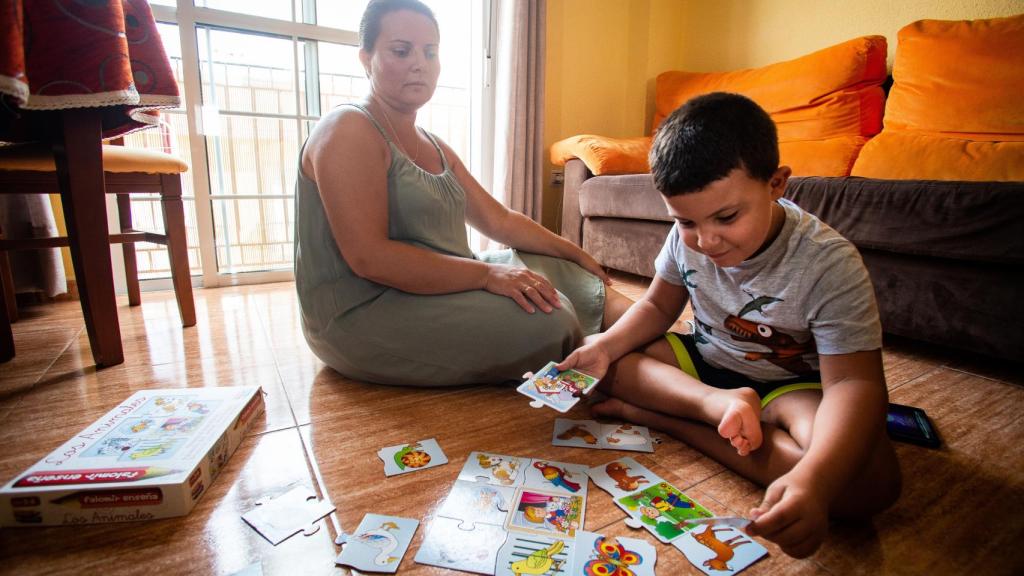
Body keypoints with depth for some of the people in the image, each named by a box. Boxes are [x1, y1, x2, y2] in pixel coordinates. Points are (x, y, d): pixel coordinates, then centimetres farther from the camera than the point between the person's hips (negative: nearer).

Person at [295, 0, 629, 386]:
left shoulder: (435, 148, 14)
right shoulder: (347, 131, -13)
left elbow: (499, 219, 14)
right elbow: (369, 256, -24)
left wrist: (575, 254, 11)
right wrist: (487, 274, -25)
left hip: (436, 286, 9)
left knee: (560, 273, 12)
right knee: (543, 321, -21)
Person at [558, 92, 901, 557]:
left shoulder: (829, 264, -28)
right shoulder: (687, 238, -14)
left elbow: (853, 383, -32)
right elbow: (658, 306, 0)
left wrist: (810, 480, -51)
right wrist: (604, 347, -20)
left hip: (790, 384, -3)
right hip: (703, 362, 4)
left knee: (871, 478, -33)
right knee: (591, 356, -12)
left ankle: (654, 416, -27)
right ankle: (721, 407, -25)